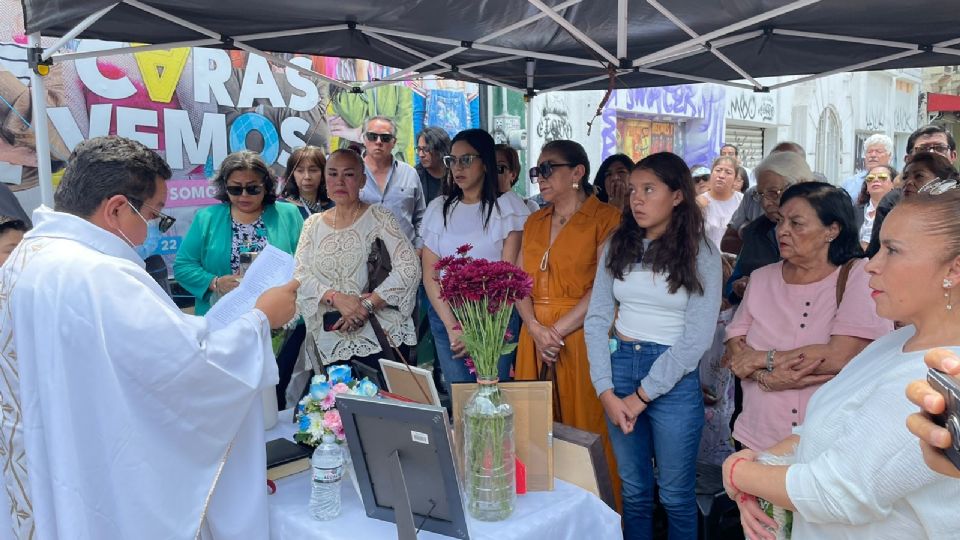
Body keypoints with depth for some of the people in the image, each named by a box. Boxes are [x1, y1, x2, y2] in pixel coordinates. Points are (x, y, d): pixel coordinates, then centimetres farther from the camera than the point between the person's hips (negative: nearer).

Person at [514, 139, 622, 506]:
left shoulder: (605, 217, -3)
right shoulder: (534, 222, 16)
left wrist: (558, 331, -14)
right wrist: (536, 329, -9)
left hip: (581, 337, -5)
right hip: (535, 337, 6)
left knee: (584, 431, 0)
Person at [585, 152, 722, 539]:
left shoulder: (702, 254, -5)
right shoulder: (616, 247, 5)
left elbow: (697, 338, -10)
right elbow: (597, 320, 1)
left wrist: (642, 395, -12)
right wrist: (606, 392, -8)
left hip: (674, 379, -3)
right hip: (619, 367, 3)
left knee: (675, 494, 9)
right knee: (633, 490, 14)